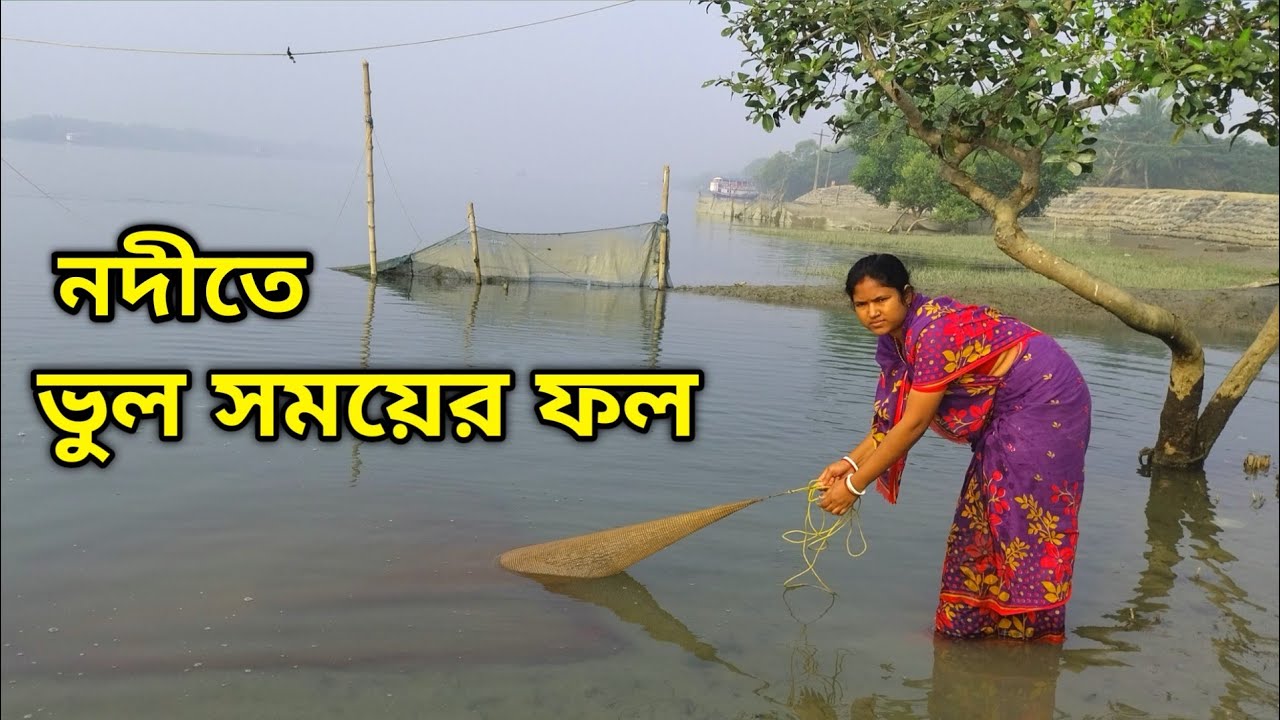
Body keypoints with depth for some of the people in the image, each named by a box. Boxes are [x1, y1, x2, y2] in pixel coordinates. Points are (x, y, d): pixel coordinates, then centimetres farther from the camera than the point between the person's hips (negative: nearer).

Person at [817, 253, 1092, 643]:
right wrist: (851, 461, -11)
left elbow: (913, 424, -29)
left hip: (1044, 400, -9)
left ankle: (1028, 625, 12)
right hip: (1004, 409, 9)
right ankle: (978, 616, 27)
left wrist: (855, 485, -24)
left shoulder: (935, 331, -30)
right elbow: (895, 414, 0)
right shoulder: (897, 336, -2)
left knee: (1022, 514, -2)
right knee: (983, 509, 14)